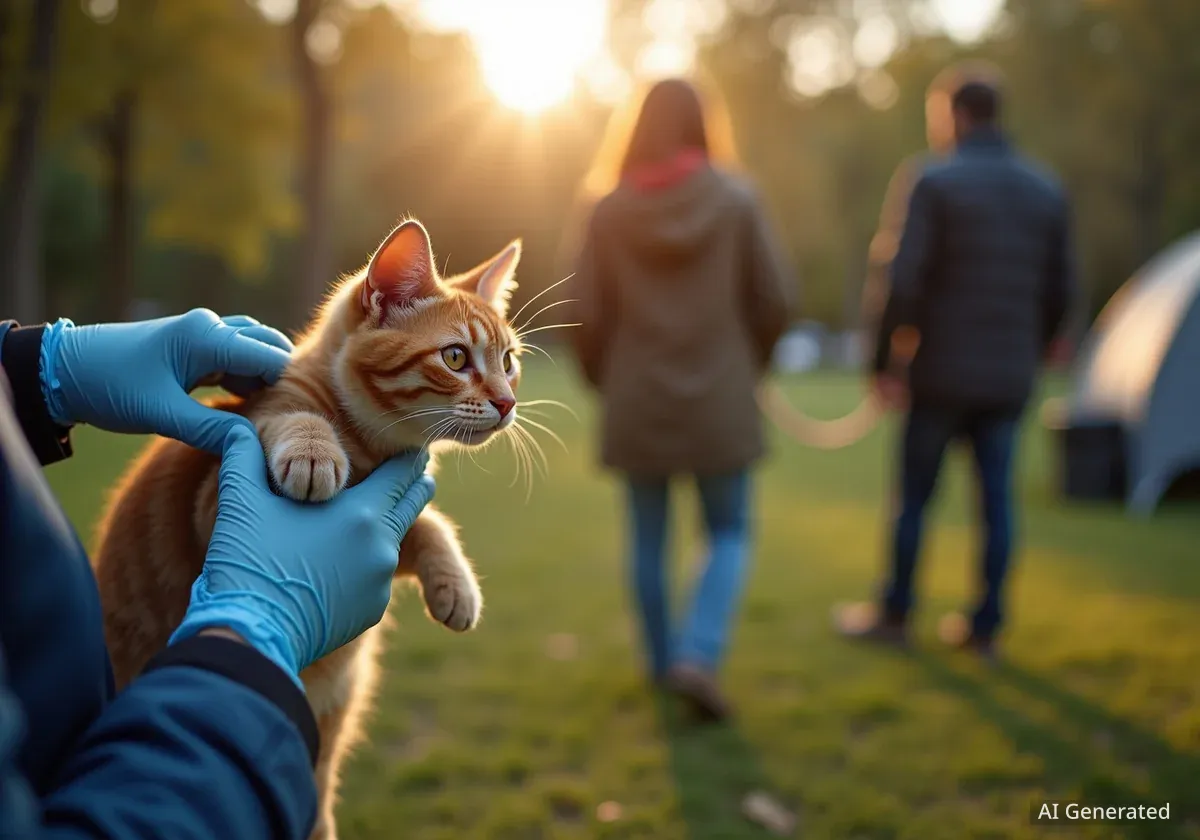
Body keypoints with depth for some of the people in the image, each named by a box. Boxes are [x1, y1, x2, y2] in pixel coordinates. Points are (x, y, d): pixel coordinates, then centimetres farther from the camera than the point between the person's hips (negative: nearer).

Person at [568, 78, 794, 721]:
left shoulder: (611, 209, -3)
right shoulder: (737, 200, -5)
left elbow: (588, 314, -4)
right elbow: (773, 301, -3)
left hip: (637, 402, 1)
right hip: (719, 399, -1)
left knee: (648, 539, 14)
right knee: (729, 534, 11)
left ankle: (663, 661, 24)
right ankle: (699, 655, -7)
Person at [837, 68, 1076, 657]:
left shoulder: (936, 182, -9)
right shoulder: (1047, 191, 9)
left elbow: (905, 283, -14)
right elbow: (1061, 289, 11)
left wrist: (884, 361, -7)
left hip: (942, 372, -5)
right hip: (1011, 379, 5)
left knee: (914, 497, 7)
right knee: (996, 498, 9)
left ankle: (894, 613, 19)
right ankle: (985, 625, 16)